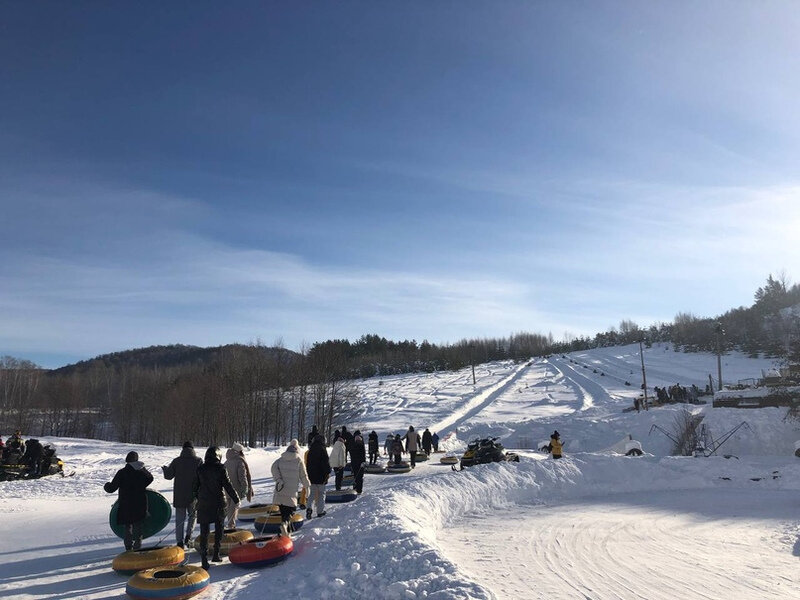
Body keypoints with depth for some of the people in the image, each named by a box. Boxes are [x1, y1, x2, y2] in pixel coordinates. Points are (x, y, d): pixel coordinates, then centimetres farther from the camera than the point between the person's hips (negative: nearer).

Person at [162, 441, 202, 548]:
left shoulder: (176, 461, -2)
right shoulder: (198, 460, -5)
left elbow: (168, 476, 2)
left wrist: (165, 468, 21)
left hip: (179, 495, 1)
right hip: (193, 495, -1)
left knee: (180, 518, 10)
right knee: (193, 515, 17)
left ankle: (180, 541, 8)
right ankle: (188, 535, -1)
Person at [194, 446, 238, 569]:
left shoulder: (200, 469, 0)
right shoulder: (220, 469, -9)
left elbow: (195, 486, 9)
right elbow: (228, 486, -8)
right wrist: (236, 498, 4)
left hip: (203, 504, 2)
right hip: (218, 504, -2)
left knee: (204, 532, 5)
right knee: (219, 529, 17)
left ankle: (204, 559, -1)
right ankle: (216, 554, 16)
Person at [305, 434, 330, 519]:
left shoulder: (310, 451, 8)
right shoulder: (322, 449, -12)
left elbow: (307, 463, 14)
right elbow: (326, 462, -13)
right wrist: (328, 472, -3)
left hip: (311, 476, 5)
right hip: (321, 476, -5)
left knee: (313, 493, 13)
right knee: (321, 493, 7)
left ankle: (309, 507, -7)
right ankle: (320, 511, 8)